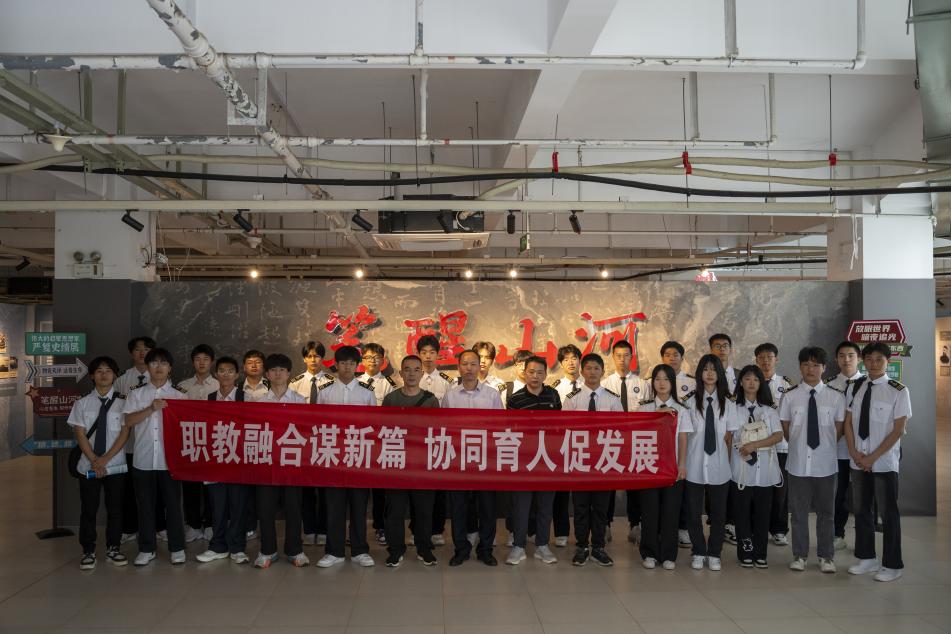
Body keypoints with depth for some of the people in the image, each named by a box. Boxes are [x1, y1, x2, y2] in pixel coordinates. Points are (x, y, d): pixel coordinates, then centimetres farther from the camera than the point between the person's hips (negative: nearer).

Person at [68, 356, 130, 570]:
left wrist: (106, 459, -14)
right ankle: (88, 551, 16)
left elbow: (124, 433, -6)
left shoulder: (122, 402, -1)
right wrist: (94, 461, -12)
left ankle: (113, 548, 20)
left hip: (115, 465, -1)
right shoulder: (82, 403, 3)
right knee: (88, 509, 6)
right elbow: (80, 434, -2)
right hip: (88, 465, 1)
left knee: (115, 508, 7)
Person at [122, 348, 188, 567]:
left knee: (173, 504, 4)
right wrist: (151, 409, -16)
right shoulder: (137, 394, 8)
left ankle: (177, 548, 15)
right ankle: (146, 549, 20)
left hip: (170, 458, -1)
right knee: (145, 505, 8)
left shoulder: (179, 394, 4)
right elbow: (129, 421, -3)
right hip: (143, 458, 1)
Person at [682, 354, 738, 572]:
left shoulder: (728, 403, 2)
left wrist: (728, 461, 0)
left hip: (719, 466, 1)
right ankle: (698, 553, 23)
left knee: (718, 513, 9)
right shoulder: (692, 401, -3)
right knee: (693, 512, 7)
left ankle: (714, 554, 24)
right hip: (695, 466, -1)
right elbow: (685, 434, -3)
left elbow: (729, 437, 4)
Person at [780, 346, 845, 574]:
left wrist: (825, 447, 1)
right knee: (799, 511, 9)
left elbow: (838, 430, 5)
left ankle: (826, 556, 23)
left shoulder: (835, 397, -1)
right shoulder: (789, 397, -1)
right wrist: (799, 446, 0)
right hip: (798, 463, 0)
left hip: (825, 464, 0)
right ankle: (799, 555, 21)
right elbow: (786, 430, 6)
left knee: (825, 511, 10)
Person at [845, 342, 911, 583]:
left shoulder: (898, 391, -9)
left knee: (888, 512, 4)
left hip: (884, 461, -4)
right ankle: (866, 558, 27)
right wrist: (854, 452, -5)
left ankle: (892, 565, 18)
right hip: (858, 460, 5)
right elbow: (848, 422, 7)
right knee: (861, 509, 12)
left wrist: (873, 457, -12)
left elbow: (898, 429, -11)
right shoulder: (856, 388, 4)